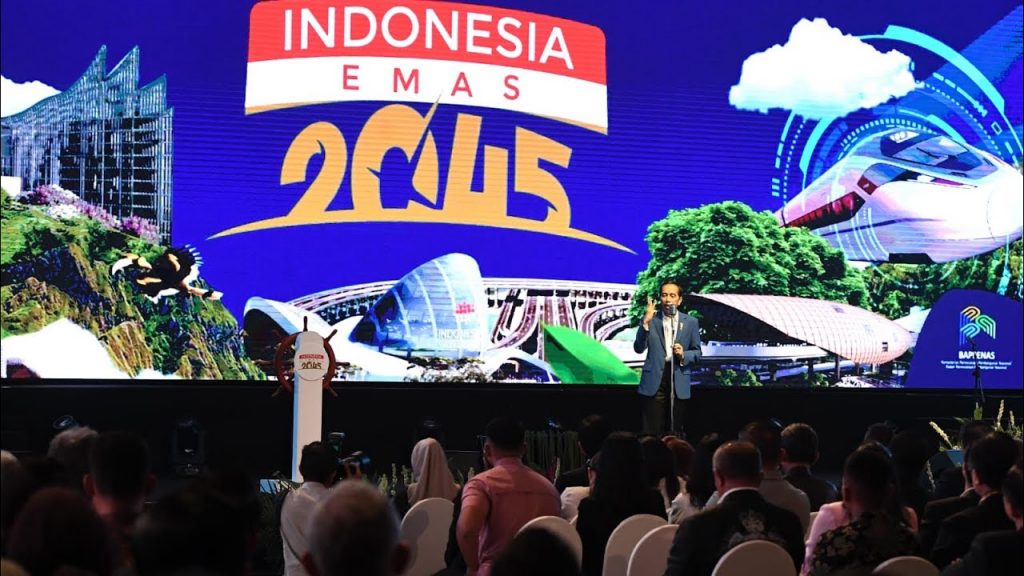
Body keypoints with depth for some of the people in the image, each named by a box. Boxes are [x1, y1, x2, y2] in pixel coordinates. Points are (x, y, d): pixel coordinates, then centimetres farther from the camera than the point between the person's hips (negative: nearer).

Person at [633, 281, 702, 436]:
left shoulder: (691, 322, 6)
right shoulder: (651, 319, 1)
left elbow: (697, 353, 10)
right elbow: (638, 349, -7)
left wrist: (683, 355, -12)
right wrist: (646, 322, -17)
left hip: (679, 384, 1)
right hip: (654, 382, -1)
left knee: (676, 433, 7)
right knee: (651, 433, -1)